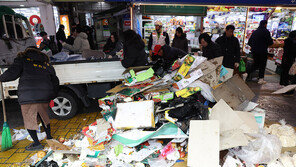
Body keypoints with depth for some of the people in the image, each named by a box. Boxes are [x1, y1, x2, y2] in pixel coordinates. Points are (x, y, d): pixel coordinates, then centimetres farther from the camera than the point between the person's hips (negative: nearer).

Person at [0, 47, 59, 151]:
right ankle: (49, 137, 32)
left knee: (29, 119, 9)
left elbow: (12, 73, -7)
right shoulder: (46, 63, 21)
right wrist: (52, 97, 29)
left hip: (28, 96, -5)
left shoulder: (22, 59, 7)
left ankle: (37, 144, 14)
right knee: (43, 116, 24)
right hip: (44, 95, 5)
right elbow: (55, 81, 20)